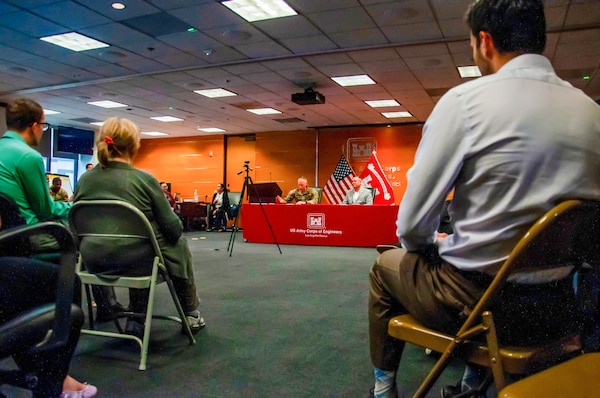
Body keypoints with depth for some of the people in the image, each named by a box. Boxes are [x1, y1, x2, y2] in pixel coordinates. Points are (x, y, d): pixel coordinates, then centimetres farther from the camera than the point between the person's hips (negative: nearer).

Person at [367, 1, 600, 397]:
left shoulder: (464, 100, -15)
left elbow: (412, 223, -14)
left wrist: (432, 243, 9)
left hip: (477, 299, -5)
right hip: (559, 304, 6)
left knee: (386, 265, 23)